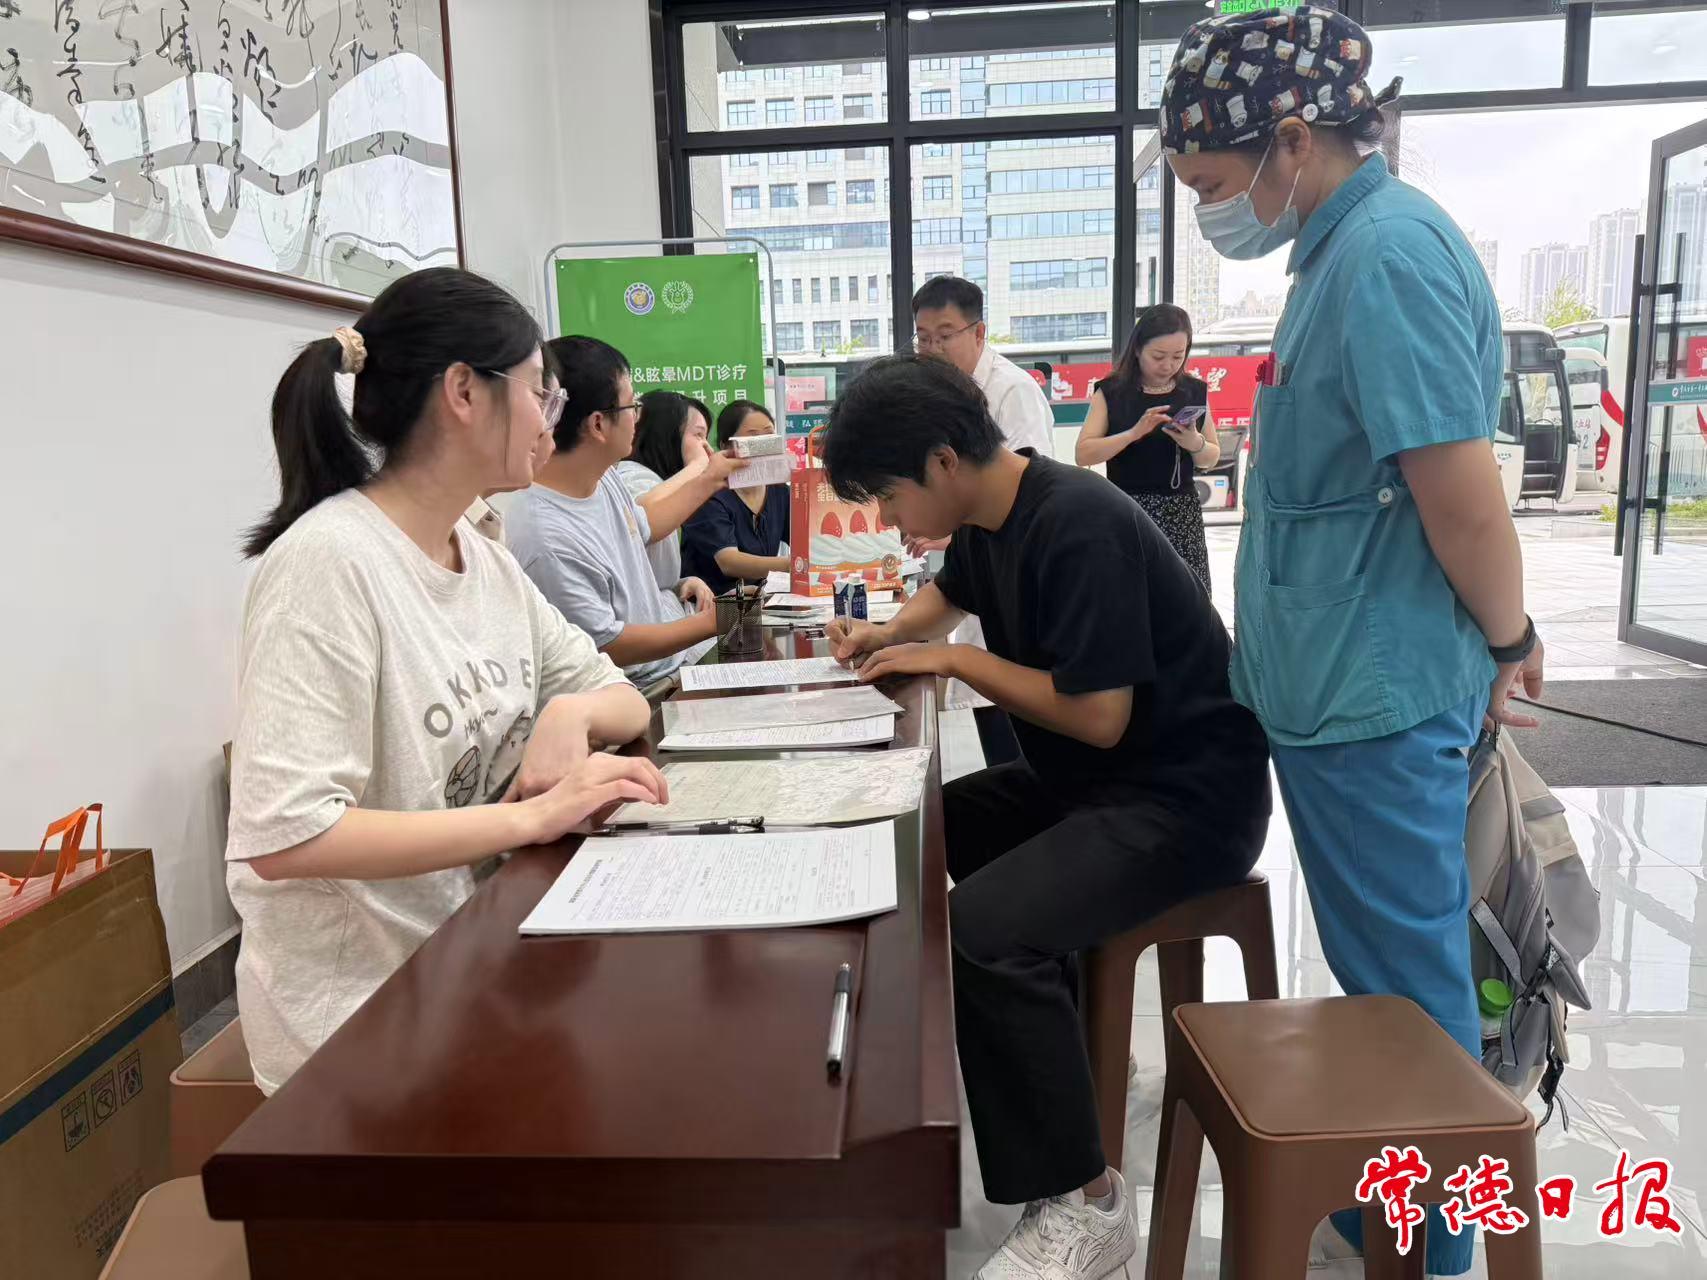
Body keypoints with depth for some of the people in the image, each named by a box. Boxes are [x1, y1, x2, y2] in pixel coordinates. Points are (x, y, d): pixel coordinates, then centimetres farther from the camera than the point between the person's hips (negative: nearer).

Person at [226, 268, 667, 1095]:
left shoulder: (485, 561, 4)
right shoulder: (329, 559, -20)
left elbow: (622, 700, 10)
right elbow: (280, 835, -27)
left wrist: (568, 717, -12)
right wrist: (535, 815, -27)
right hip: (364, 1007, -7)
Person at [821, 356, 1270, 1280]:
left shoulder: (1078, 525, -24)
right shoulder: (987, 516, 4)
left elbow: (1100, 715, -26)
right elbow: (949, 596, 27)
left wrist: (955, 661, -14)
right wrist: (883, 635, 5)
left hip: (1182, 796, -10)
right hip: (1089, 778, 10)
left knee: (986, 926, -29)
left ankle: (1082, 1202, -10)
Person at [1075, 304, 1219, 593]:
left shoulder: (1195, 391, 7)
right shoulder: (1112, 391, -1)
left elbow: (1212, 459, 12)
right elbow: (1084, 454, -8)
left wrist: (1195, 443, -10)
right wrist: (1134, 433, -20)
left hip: (1181, 514, 2)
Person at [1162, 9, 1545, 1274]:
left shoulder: (1388, 255, -19)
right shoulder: (1352, 247, 12)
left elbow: (1464, 492, -22)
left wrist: (1509, 643, -6)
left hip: (1374, 695, -10)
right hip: (1343, 687, 10)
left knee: (1409, 990, 7)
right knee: (1385, 977, 22)